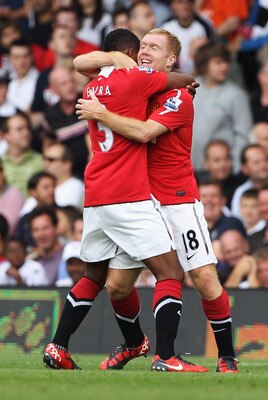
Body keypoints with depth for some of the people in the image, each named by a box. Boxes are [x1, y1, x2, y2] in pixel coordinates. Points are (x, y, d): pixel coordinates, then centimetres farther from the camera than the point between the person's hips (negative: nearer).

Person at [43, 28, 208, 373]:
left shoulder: (92, 88, 14)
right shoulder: (133, 79, -6)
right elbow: (185, 80, 5)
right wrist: (188, 80, 26)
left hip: (94, 199, 8)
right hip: (129, 199, -8)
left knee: (93, 277, 20)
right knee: (171, 273, -7)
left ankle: (57, 348, 16)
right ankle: (165, 357, -18)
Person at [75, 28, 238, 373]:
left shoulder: (178, 97, -9)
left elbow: (144, 132, -23)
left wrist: (100, 113, -17)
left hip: (178, 200, -5)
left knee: (205, 278, -12)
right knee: (117, 285, 0)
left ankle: (227, 356, 1)